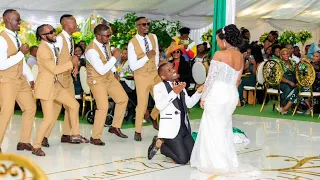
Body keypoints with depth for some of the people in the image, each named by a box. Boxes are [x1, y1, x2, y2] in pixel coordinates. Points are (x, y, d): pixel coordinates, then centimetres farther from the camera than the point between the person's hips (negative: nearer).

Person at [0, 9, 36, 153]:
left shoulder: (16, 38, 10)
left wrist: (30, 78, 15)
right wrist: (21, 53, -23)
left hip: (21, 80, 9)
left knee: (30, 107, 10)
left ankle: (24, 141, 19)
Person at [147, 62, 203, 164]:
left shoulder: (180, 86, 18)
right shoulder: (159, 87, -4)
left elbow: (189, 104, 17)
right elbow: (160, 106, -20)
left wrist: (198, 92, 3)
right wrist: (174, 92, -25)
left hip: (184, 128, 7)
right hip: (171, 128, -7)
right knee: (183, 159, -12)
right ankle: (159, 144, 9)